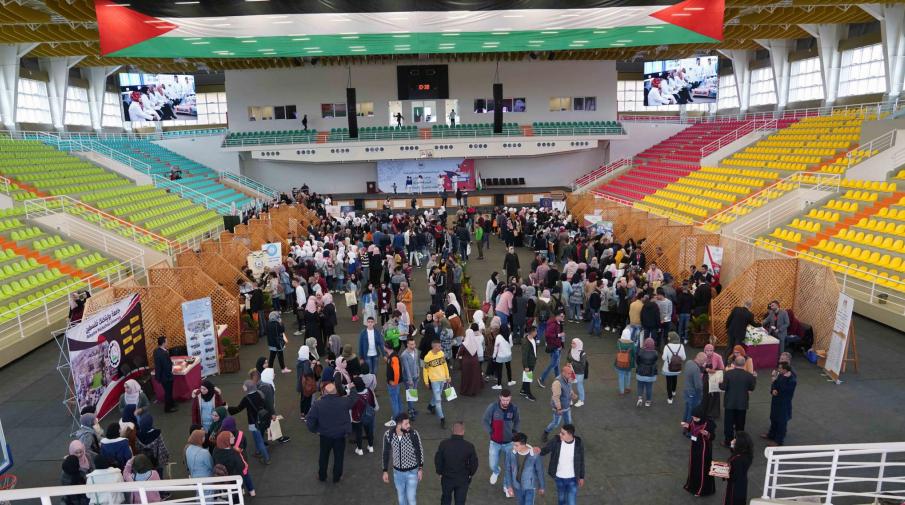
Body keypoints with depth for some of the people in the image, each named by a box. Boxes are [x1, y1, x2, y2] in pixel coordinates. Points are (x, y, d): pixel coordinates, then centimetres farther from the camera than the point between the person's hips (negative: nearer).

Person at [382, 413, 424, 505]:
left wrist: (421, 468, -6)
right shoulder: (388, 435, -18)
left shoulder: (413, 434, -23)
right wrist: (385, 471, 2)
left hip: (412, 472, -2)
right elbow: (386, 453, -2)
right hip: (397, 472, 2)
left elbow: (419, 450, -8)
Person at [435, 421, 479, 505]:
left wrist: (440, 473, 9)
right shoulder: (469, 446, -18)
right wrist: (470, 474, 9)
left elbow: (437, 460, -8)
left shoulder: (444, 444, -18)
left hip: (447, 478, 1)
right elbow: (474, 463, -8)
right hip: (463, 479, -1)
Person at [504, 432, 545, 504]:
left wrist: (541, 487, 1)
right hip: (517, 486, 3)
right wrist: (509, 486, -7)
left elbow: (540, 471, -11)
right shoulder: (510, 453, -21)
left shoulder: (535, 455, -27)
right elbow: (508, 470, -7)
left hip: (530, 487, -3)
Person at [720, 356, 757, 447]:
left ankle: (728, 441, 18)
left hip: (730, 403, -1)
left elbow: (723, 387, -12)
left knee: (729, 423, 10)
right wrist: (754, 378, 15)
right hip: (742, 404, 1)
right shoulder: (749, 375, -12)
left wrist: (720, 383, 10)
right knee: (740, 424, 13)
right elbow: (751, 388, 1)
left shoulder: (728, 373, -15)